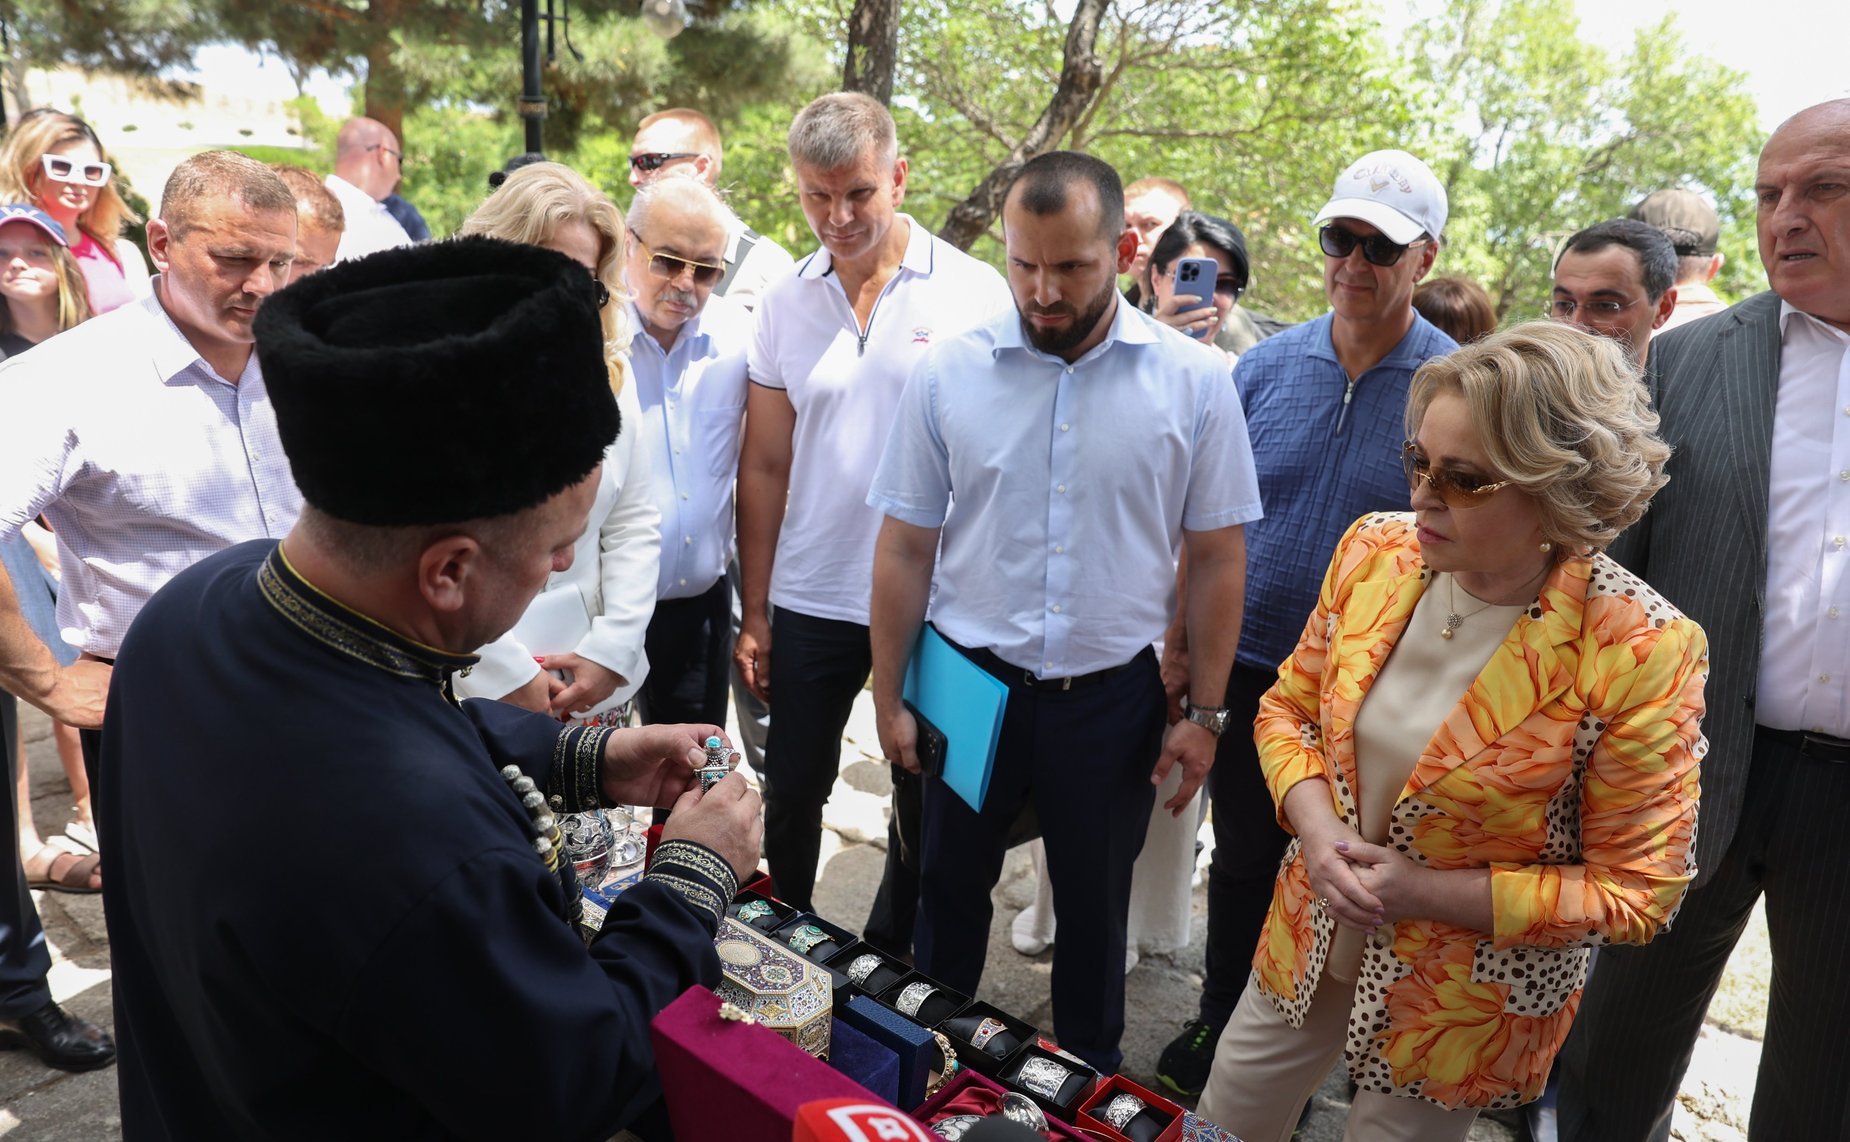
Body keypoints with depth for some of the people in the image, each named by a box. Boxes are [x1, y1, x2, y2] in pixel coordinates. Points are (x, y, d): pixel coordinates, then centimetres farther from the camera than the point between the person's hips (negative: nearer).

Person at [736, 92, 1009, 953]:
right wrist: (754, 614, 3)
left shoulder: (974, 292, -7)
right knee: (791, 794, 15)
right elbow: (765, 467, 4)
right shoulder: (783, 302, 2)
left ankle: (892, 961, 37)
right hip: (809, 601, 3)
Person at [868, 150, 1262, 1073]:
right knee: (949, 893, 20)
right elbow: (905, 548, -2)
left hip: (1111, 694, 0)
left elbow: (1215, 558, -2)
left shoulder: (1193, 382, -8)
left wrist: (1205, 714, -1)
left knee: (1095, 908, 19)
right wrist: (889, 698, 0)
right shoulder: (948, 373, -8)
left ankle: (1091, 1081, 44)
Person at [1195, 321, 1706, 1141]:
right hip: (1308, 945, 5)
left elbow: (1637, 891, -16)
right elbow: (1287, 706, 2)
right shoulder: (1374, 550, -12)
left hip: (1462, 1007, -4)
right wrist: (1316, 827, -16)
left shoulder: (1639, 652, -25)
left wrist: (1430, 892, -21)